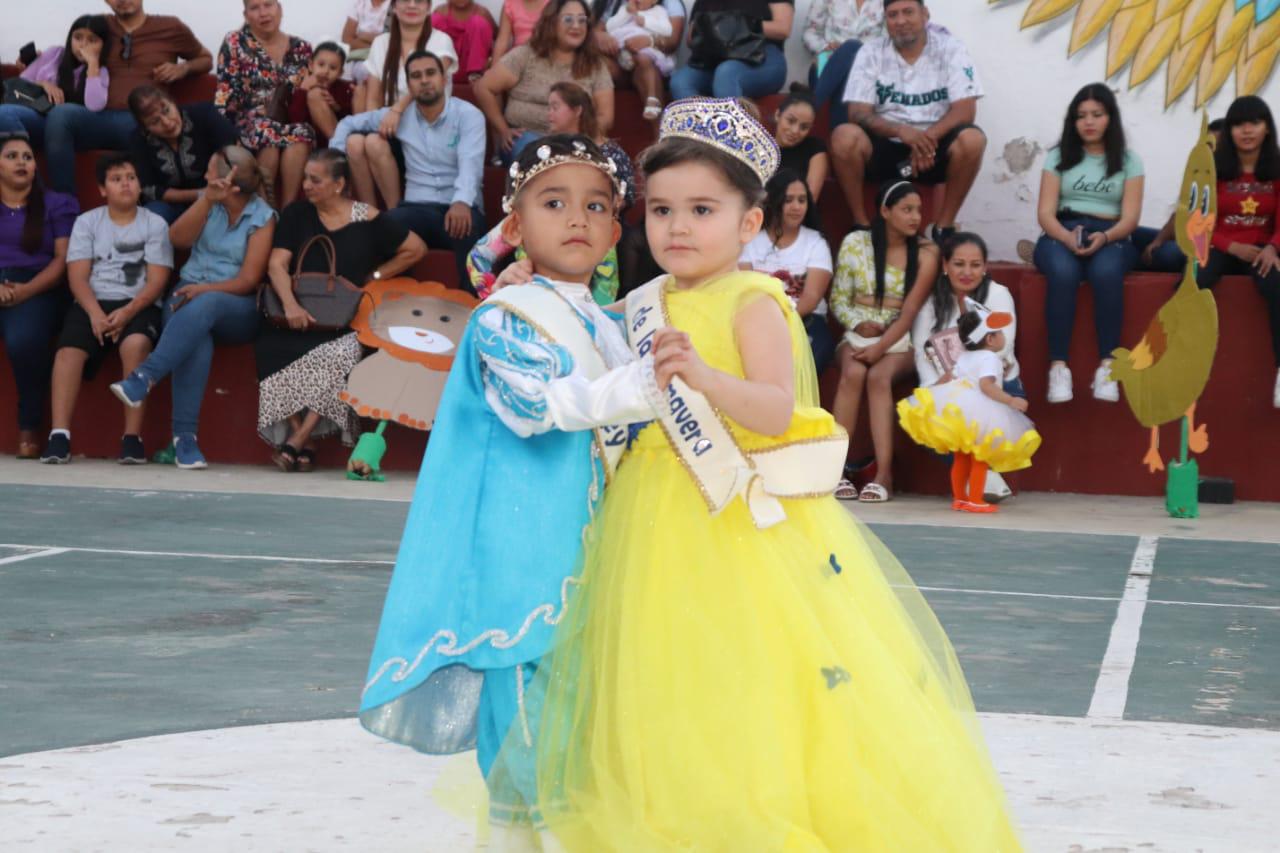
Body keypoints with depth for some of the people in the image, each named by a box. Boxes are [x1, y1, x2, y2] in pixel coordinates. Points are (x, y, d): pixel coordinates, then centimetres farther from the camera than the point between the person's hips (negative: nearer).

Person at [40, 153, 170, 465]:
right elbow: (77, 276, 2)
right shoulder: (87, 222, 12)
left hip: (138, 305, -2)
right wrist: (95, 312, -17)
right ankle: (59, 435, -32)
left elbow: (156, 282, -1)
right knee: (69, 349, -28)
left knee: (136, 344, -35)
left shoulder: (155, 224, 7)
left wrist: (127, 312, -18)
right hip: (93, 302, 2)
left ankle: (132, 436, -31)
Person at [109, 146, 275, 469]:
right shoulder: (208, 202, 16)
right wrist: (208, 200, -12)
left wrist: (204, 289, -22)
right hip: (189, 294, 3)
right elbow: (178, 238, -1)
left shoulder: (262, 217, 1)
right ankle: (185, 435, -43)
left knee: (206, 304, -40)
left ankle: (144, 378, -48)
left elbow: (248, 280, -8)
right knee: (196, 340, -35)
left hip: (236, 308, -2)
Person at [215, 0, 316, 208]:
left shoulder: (301, 48, 12)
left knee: (301, 133, -34)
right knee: (268, 132, -38)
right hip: (247, 122, -3)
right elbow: (226, 94, -2)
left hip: (289, 120, 3)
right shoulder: (235, 43, 4)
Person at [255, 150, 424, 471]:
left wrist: (374, 277, 3)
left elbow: (415, 249, 9)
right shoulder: (295, 215, 10)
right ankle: (305, 445, -27)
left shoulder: (366, 221, 3)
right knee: (270, 347, -29)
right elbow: (277, 265, -1)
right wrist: (290, 305, -19)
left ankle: (296, 442, -30)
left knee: (339, 356, -35)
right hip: (300, 320, 2)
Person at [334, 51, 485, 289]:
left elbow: (470, 164, -15)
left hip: (457, 208, -3)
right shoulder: (400, 115, 14)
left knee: (467, 225, -41)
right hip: (417, 208, 3)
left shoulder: (468, 115, 2)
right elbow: (349, 124, 26)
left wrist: (462, 202, -37)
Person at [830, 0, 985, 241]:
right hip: (887, 146, 0)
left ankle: (944, 227, -16)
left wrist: (927, 138, -28)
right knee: (844, 136, -29)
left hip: (933, 148, 0)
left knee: (972, 139, -31)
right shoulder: (871, 53, -2)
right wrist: (902, 131, -28)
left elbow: (965, 110, -10)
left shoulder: (949, 48, -3)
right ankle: (861, 225, -14)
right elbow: (858, 113, -9)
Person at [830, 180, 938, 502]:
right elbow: (839, 298, 8)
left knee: (878, 376, -33)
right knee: (853, 372, -32)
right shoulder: (855, 243, 5)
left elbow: (909, 313, -8)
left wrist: (880, 348, -20)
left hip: (901, 340, -1)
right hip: (858, 334, 1)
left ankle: (884, 474, -38)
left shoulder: (924, 254, 0)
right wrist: (858, 324, -11)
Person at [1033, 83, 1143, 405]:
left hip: (1110, 237, 0)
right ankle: (1058, 366, -35)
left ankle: (1107, 366, -32)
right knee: (1063, 272, -37)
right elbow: (1045, 212, 2)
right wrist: (1068, 237, -19)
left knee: (1106, 272, -38)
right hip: (1061, 234, 0)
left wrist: (1104, 237, -21)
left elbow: (1130, 217, 1)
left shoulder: (1128, 160, 11)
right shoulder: (1059, 157, 12)